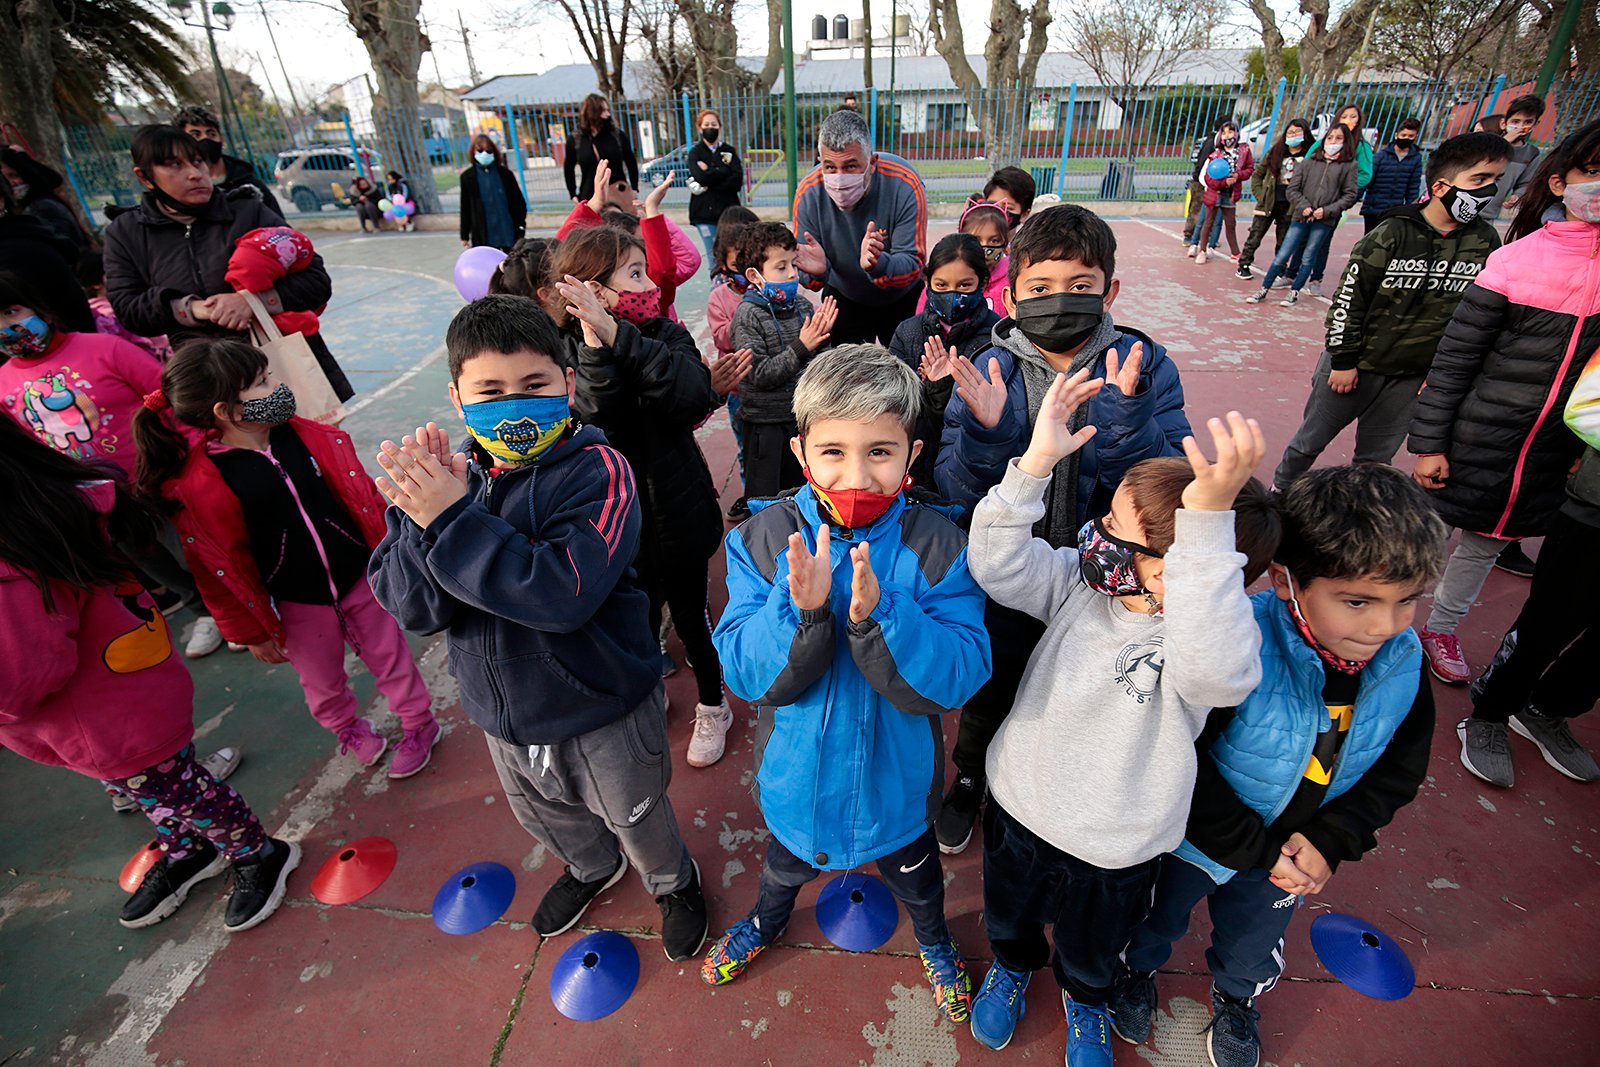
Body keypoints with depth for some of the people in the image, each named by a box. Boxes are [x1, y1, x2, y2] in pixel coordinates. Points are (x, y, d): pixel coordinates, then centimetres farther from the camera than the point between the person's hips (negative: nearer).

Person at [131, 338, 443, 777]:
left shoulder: (310, 437, -8)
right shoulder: (199, 486, -18)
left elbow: (362, 497, 2)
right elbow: (220, 568, -10)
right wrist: (252, 630, -2)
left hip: (359, 577, 2)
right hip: (296, 605, -2)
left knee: (390, 655, 16)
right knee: (323, 682, 19)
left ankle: (418, 723, 39)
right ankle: (349, 729, 48)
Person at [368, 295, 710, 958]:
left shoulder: (596, 470, -25)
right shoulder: (448, 475, -10)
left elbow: (565, 595, -37)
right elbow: (412, 607, -17)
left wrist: (452, 520, -37)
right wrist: (421, 516, -34)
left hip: (601, 712, -5)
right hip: (503, 712, 6)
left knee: (637, 817, 21)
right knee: (545, 818, 32)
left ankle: (673, 882, 55)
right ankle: (593, 868, 65)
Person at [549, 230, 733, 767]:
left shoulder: (664, 334, -6)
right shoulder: (564, 351, -8)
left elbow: (694, 395, -26)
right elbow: (596, 424, -25)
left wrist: (620, 337, -32)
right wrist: (597, 348, -36)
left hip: (678, 514, 0)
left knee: (691, 614, 15)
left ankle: (712, 707, 41)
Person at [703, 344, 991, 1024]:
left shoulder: (937, 546, -23)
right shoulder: (765, 537, -20)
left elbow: (956, 680, -28)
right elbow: (747, 674, -23)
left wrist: (875, 616, -44)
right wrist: (800, 608, -42)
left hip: (895, 780, 0)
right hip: (797, 772, 1)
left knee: (915, 879, 31)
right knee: (785, 867, 33)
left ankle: (935, 942, 67)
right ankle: (767, 920, 69)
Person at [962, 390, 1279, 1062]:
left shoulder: (1213, 636, -31)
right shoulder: (1082, 584, -17)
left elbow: (1214, 667, -54)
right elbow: (997, 563, -26)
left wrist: (1209, 519, -65)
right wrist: (1037, 461, -38)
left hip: (1112, 850, -2)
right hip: (1019, 806, 3)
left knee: (1092, 949, 31)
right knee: (1006, 913, 32)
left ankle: (1084, 999, 66)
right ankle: (1013, 964, 67)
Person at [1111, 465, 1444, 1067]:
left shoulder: (1404, 661, -19)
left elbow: (1399, 771, -5)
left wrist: (1331, 840, -16)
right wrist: (1254, 849, -23)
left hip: (1298, 854, 4)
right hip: (1197, 838, -4)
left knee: (1253, 943, 33)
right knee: (1158, 916, 27)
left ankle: (1236, 999, 66)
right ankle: (1137, 971, 60)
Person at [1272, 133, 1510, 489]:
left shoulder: (1486, 243, 0)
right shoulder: (1392, 235, -13)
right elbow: (1348, 301, -11)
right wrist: (1343, 361, -12)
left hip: (1412, 378, 4)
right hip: (1355, 366, -3)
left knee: (1377, 458, 13)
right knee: (1311, 440, 8)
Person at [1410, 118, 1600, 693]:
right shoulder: (1517, 260, -10)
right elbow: (1454, 359, -9)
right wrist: (1429, 444, -11)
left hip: (1553, 449, 4)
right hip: (1476, 438, -4)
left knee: (1486, 544, 17)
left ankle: (1442, 627, 36)